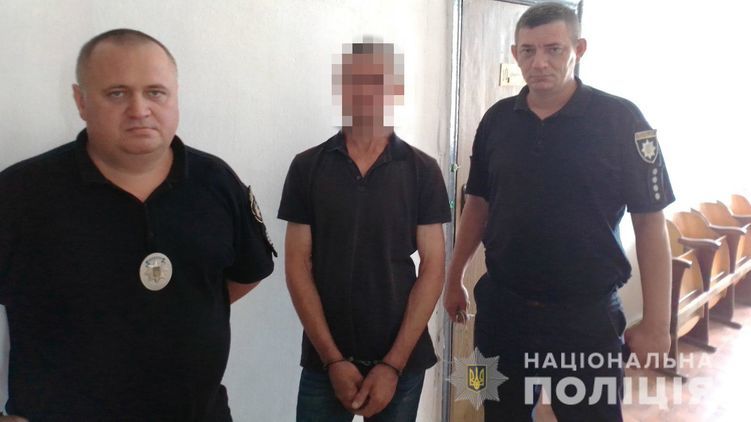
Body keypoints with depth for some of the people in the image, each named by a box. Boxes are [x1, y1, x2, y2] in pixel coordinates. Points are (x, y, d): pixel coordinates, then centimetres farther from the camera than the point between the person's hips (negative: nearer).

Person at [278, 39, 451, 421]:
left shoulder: (422, 171, -3)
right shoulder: (307, 167, -2)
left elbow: (433, 267, -5)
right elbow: (298, 266, -3)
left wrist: (393, 364, -10)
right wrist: (333, 358, -9)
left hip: (402, 360, 0)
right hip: (324, 361, 0)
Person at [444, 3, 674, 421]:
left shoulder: (621, 119, -10)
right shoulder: (497, 119, 1)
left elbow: (650, 222, -9)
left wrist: (656, 322, -10)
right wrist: (455, 277, 10)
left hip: (588, 315, -3)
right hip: (502, 307, 4)